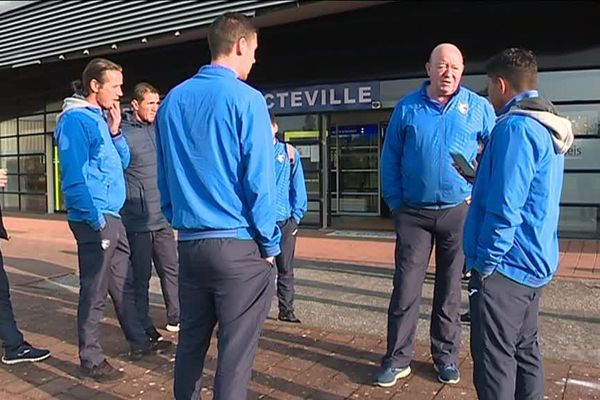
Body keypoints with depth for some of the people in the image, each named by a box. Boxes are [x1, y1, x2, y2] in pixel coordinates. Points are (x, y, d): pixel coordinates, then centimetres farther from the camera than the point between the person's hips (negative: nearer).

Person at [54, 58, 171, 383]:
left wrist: (115, 131, 4)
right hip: (95, 219, -9)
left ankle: (138, 342, 30)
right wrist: (96, 220, -18)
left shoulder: (100, 118, 16)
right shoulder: (76, 119, -11)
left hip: (112, 216, 9)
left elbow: (122, 162, 19)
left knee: (124, 284, 17)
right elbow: (74, 176, -18)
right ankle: (91, 361, 14)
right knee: (94, 293, 1)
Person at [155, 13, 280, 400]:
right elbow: (259, 182, -12)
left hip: (190, 244, 6)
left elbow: (164, 178, 14)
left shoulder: (172, 101, 9)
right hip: (239, 245, -6)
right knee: (236, 349, 4)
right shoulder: (245, 99, -10)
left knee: (191, 342, 19)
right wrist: (270, 244, -3)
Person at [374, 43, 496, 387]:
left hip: (459, 212, 0)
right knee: (406, 288, 2)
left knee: (450, 288, 11)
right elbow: (390, 158, 4)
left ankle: (446, 355, 27)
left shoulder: (479, 107, 1)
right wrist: (395, 202, -2)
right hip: (414, 213, 0)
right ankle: (398, 358, 15)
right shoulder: (407, 107, 2)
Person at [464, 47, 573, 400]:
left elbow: (505, 207, -23)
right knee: (524, 348, 19)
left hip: (507, 265, -10)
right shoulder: (549, 126, 12)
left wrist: (486, 262, -16)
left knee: (494, 357, 1)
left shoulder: (515, 127, -19)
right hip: (536, 264, 10)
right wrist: (482, 175, 18)